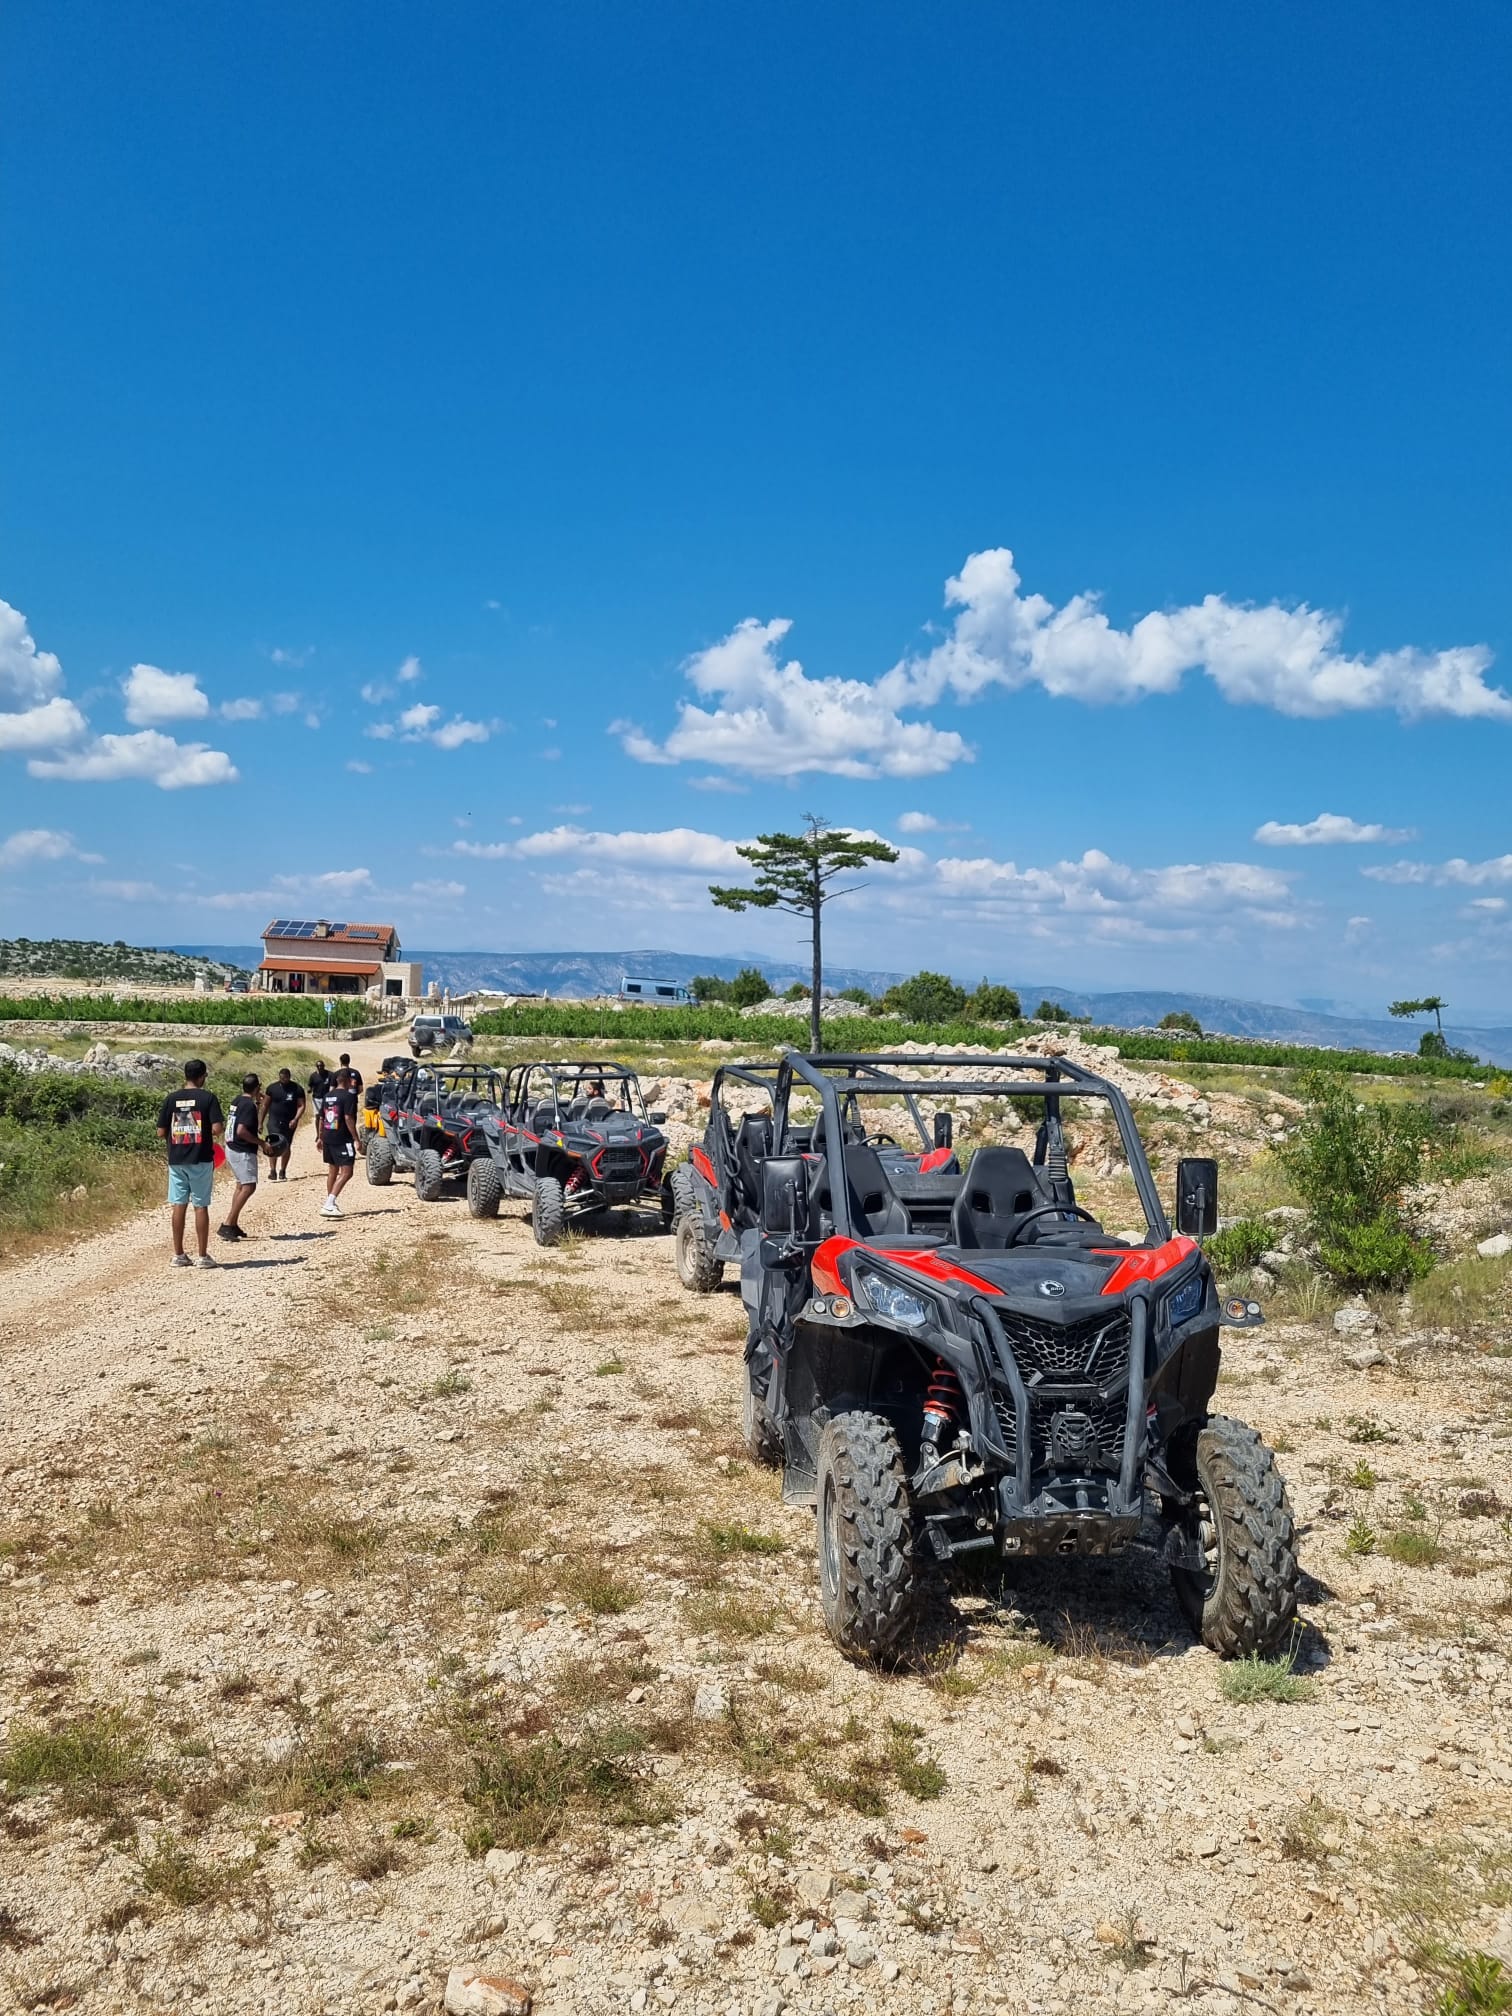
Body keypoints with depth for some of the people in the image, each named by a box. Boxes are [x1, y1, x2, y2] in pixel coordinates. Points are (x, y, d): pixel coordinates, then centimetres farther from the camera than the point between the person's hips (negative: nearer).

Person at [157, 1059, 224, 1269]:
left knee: (178, 1206, 8)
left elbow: (161, 1133, 3)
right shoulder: (208, 1098, -7)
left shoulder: (171, 1099, 2)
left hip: (176, 1159, 3)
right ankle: (203, 1256, 5)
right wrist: (222, 1126, 6)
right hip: (200, 1159, -3)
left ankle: (178, 1255, 12)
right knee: (200, 1206, 2)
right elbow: (217, 1129, -16)